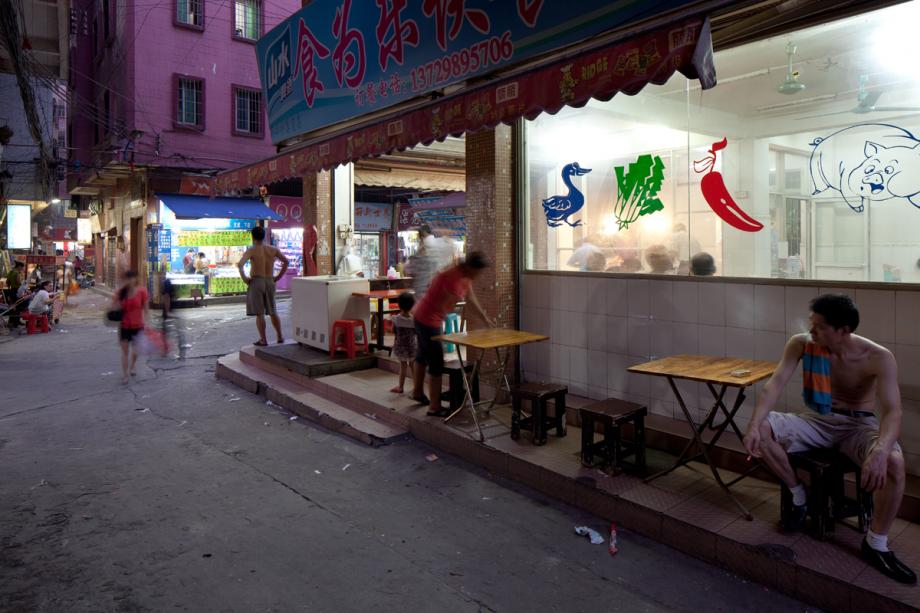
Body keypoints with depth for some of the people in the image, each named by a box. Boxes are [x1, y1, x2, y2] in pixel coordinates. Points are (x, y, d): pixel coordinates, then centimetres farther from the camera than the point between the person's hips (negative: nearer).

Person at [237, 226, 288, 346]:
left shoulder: (252, 250, -9)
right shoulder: (273, 249, 4)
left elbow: (240, 264, -22)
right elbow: (286, 262, 6)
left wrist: (244, 278, -10)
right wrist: (278, 277, 10)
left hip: (256, 282, -4)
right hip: (270, 282, 4)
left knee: (259, 313, 1)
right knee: (272, 311, 17)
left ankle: (263, 340, 2)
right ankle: (280, 336, 22)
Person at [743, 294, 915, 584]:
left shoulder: (879, 358, -19)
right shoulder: (801, 344, -12)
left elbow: (892, 412, -26)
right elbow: (776, 384, -18)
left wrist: (880, 450, -47)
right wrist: (755, 424, -34)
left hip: (859, 425, -2)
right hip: (818, 420, 2)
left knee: (893, 463, -34)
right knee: (762, 429, -24)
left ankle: (875, 543, -10)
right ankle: (798, 494, 1)